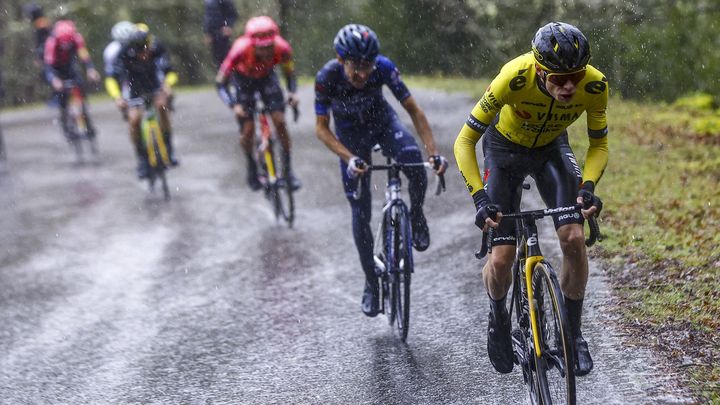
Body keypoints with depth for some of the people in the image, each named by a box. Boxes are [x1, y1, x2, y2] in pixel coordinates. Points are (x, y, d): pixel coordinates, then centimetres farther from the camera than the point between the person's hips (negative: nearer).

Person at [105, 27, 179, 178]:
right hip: (135, 89, 0)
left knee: (161, 104, -28)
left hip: (155, 86, 0)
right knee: (134, 120, -17)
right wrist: (117, 96, -44)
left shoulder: (157, 49, -27)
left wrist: (168, 84, -44)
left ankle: (168, 146, -11)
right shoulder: (124, 53, -29)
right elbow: (112, 79, -27)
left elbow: (170, 72, -22)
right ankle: (141, 157, 4)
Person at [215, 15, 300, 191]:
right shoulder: (241, 50, -39)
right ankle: (251, 165, 21)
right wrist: (233, 105, -42)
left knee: (280, 121, -13)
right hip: (244, 79, -1)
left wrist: (292, 92, -31)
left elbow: (290, 73, -12)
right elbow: (221, 82, -28)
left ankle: (287, 168, 4)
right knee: (248, 130, -8)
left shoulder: (282, 48, -33)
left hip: (266, 77, 1)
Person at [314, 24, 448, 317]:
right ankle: (371, 284, 16)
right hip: (350, 132, 0)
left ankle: (416, 216, 0)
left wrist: (433, 152, -33)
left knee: (416, 167, -32)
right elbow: (321, 128, -22)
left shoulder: (384, 68, -29)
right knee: (360, 212, -1)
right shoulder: (327, 78, -31)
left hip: (382, 120, 0)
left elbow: (413, 110, -23)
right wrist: (350, 158, -37)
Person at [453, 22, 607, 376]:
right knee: (501, 259, -10)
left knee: (574, 239, -18)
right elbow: (464, 141, -29)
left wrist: (588, 186, -29)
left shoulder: (595, 85, -29)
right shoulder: (514, 78, -38)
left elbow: (599, 144, -11)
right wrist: (480, 198, -40)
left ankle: (573, 333, 4)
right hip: (505, 149, -2)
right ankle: (498, 319, 23)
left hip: (551, 149, 2)